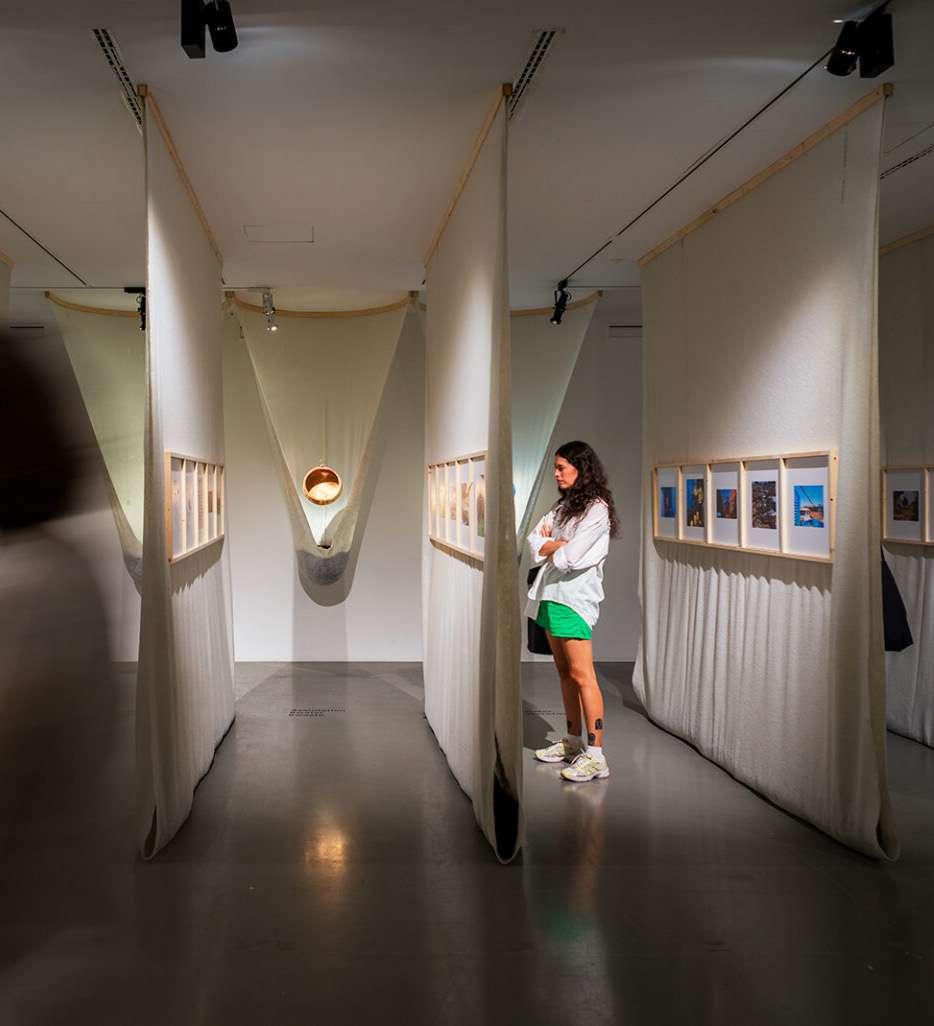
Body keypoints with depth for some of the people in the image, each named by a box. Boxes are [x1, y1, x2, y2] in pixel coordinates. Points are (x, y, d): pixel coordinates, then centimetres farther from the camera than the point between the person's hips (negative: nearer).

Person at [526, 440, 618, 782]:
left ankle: (596, 756, -9)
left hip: (575, 596, -9)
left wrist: (549, 545, 2)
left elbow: (567, 557, -17)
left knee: (581, 675, -10)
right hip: (549, 594, 9)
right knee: (564, 673, 13)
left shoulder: (597, 509, -10)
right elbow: (534, 544, 9)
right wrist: (561, 543, -8)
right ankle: (572, 743, 21)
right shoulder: (563, 505, 17)